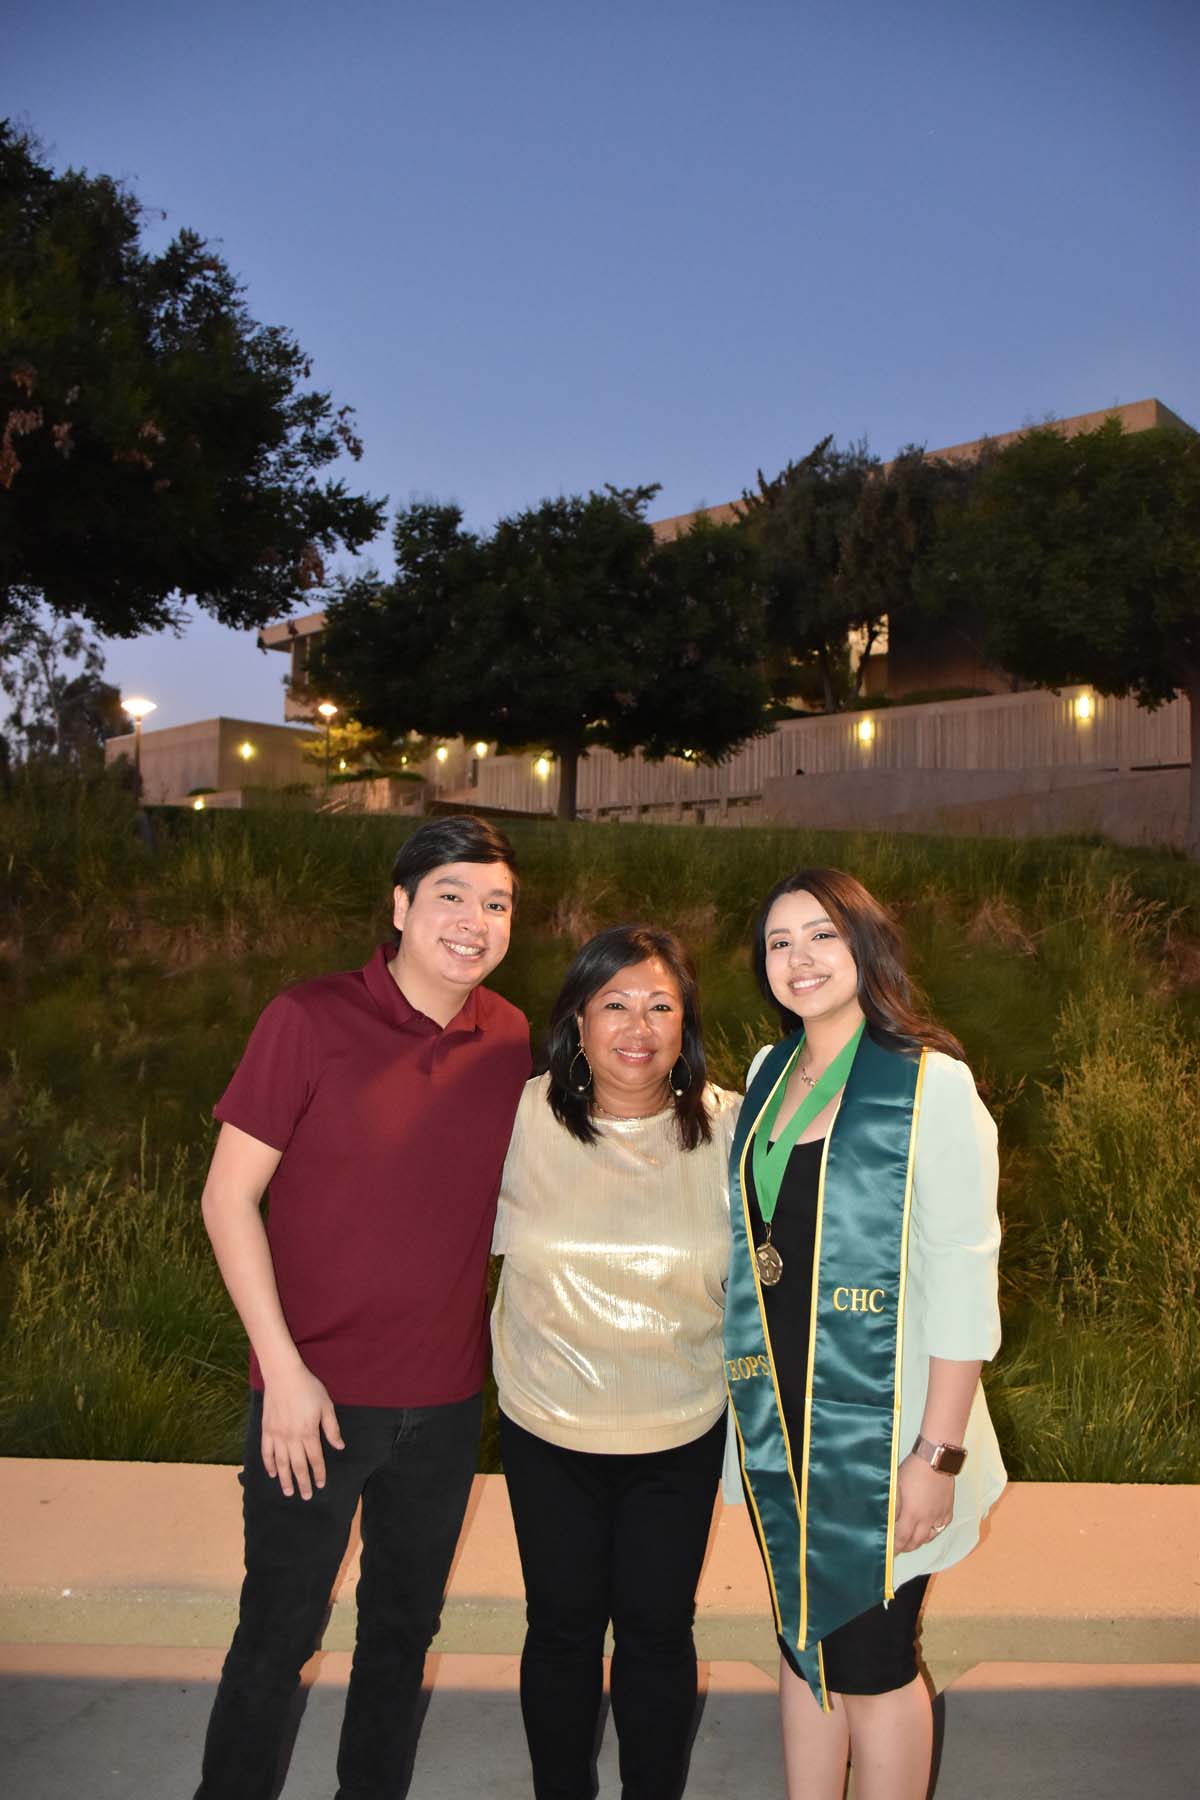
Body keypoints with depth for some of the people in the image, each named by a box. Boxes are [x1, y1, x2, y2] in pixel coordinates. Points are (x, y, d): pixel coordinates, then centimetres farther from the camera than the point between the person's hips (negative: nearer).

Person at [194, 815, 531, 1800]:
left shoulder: (510, 1041, -2)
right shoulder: (310, 1019, -14)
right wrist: (285, 1370, -14)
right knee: (279, 1635, 11)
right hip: (318, 1392, -4)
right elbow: (229, 1196, -11)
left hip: (446, 1402, 4)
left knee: (405, 1628, 21)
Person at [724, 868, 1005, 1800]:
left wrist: (939, 1453, -17)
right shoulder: (771, 1073, 6)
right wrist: (754, 1391, 13)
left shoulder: (932, 1084, -13)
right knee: (803, 1635, 18)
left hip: (879, 1422, -6)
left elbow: (963, 1281, -15)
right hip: (781, 1419, 6)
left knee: (870, 1658, 7)